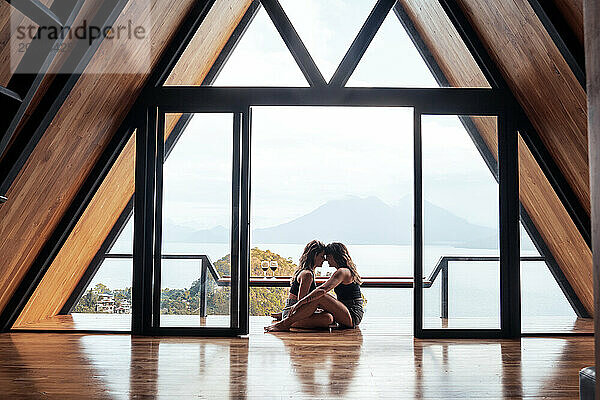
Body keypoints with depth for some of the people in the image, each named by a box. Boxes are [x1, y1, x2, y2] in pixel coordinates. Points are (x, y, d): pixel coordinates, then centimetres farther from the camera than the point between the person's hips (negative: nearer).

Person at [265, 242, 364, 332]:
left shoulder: (342, 272, -10)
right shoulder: (348, 271, 23)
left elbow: (322, 290, -25)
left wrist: (299, 303, -27)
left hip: (352, 316, -11)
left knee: (319, 297, -22)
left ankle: (285, 323, -23)